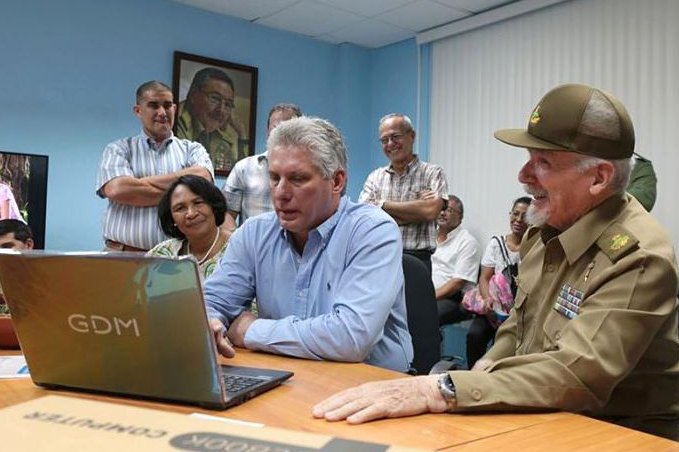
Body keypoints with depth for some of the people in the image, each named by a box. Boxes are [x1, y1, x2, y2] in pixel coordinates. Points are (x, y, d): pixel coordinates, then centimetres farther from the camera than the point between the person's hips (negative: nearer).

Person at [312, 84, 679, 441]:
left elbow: (577, 375, -31)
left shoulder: (638, 257, -22)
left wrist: (441, 390, -37)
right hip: (538, 419, 6)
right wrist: (482, 373, -4)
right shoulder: (546, 228, 2)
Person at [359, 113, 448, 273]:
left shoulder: (433, 173, 5)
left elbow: (430, 211, -12)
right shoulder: (375, 177, 13)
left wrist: (383, 204, -3)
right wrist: (416, 207, -7)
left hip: (417, 260, -2)